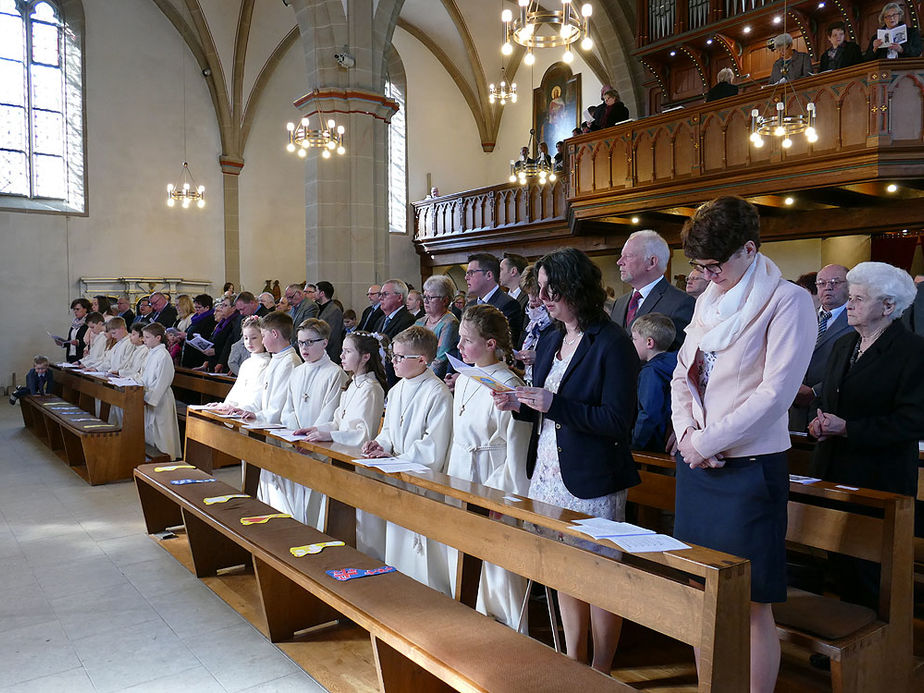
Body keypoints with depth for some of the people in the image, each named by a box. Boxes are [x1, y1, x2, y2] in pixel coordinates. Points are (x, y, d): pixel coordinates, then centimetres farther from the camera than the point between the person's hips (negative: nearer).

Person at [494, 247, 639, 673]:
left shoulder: (612, 344, -13)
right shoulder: (549, 342, 12)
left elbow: (617, 421, -19)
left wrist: (553, 404, -24)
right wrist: (518, 404, -1)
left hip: (592, 483, -7)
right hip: (548, 474, 8)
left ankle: (600, 673, 23)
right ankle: (572, 660, 33)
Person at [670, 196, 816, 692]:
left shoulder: (787, 301, -9)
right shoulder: (708, 302, 12)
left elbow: (775, 394, -16)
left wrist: (707, 441, -13)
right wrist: (686, 434, -4)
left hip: (749, 469, -6)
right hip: (696, 465, 6)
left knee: (751, 605, 2)